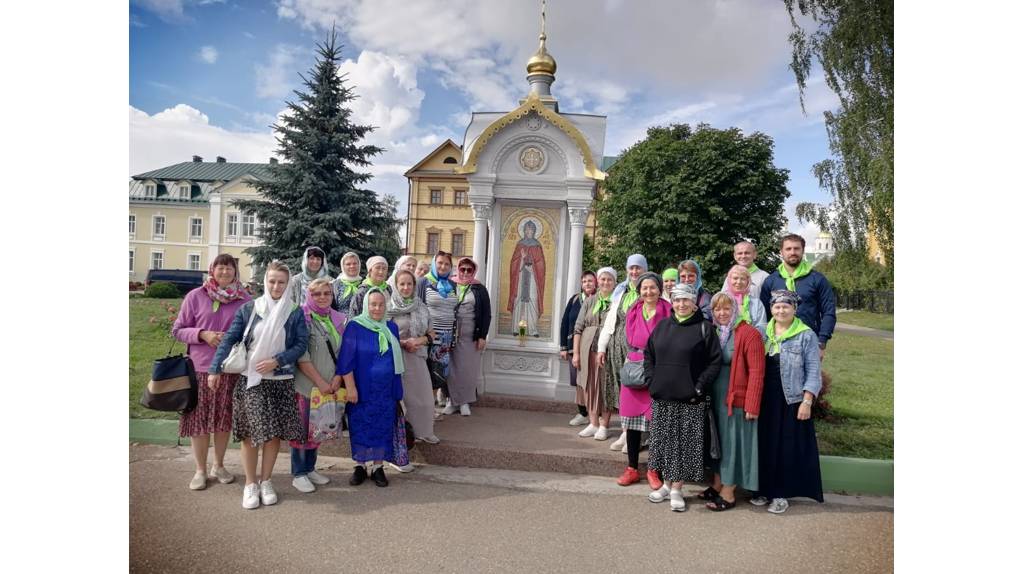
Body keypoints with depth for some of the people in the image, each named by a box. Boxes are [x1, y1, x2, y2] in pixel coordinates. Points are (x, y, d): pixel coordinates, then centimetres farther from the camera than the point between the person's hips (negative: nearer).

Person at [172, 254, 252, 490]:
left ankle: (219, 465, 30)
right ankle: (200, 470, 23)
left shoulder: (244, 300, 0)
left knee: (224, 419, 12)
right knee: (199, 419, 6)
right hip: (200, 367, -1)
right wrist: (202, 334, -15)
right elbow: (177, 330, 1)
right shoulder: (195, 296, -1)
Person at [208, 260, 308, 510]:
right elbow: (229, 339, -1)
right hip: (250, 379, 0)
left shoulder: (295, 313, 0)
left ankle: (266, 480, 22)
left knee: (275, 431, 5)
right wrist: (215, 369, -9)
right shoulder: (248, 309, 1)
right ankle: (250, 484, 16)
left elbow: (302, 344, -4)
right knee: (251, 432, 0)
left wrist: (277, 361, -15)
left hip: (281, 380, 0)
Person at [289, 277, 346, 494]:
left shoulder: (339, 320, 8)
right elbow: (301, 354, -13)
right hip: (305, 384, -5)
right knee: (302, 428, 2)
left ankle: (310, 468, 26)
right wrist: (320, 382, -14)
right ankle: (298, 474, 15)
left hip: (329, 385, 5)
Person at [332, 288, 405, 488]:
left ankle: (378, 467, 20)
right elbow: (346, 359, -9)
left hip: (386, 391, 4)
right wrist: (350, 387, -14)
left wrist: (398, 390, 11)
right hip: (362, 389, -3)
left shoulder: (391, 327, 6)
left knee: (383, 428, 7)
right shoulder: (355, 326, -7)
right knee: (360, 428, 5)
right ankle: (360, 466, 21)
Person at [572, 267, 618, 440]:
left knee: (606, 387, 1)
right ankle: (593, 423, 19)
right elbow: (578, 328, 9)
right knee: (589, 385, 7)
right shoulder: (589, 301, 10)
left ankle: (604, 426, 12)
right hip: (588, 349, 3)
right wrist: (576, 353, 3)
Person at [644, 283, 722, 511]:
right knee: (663, 441, 11)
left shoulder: (704, 328, -3)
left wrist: (699, 388, -12)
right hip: (661, 397, 4)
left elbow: (715, 361, -6)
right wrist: (651, 381, 3)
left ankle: (676, 489, 14)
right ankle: (667, 483, 26)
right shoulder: (662, 326, 9)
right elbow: (648, 355, 14)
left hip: (689, 399, -4)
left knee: (685, 443, 2)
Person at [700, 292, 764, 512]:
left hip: (736, 400, -6)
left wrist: (752, 406, -19)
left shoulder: (749, 334, -13)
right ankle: (717, 486, 30)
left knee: (733, 443, 4)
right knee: (718, 442, 16)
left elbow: (756, 372, -16)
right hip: (715, 399, 6)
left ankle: (728, 494, 15)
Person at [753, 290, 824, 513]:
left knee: (788, 447, 4)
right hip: (765, 400, 4)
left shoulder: (806, 335, -4)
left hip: (792, 401, -3)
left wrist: (807, 402, -12)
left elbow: (813, 372, -6)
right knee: (765, 445, 9)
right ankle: (764, 488, 24)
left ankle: (781, 494, 16)